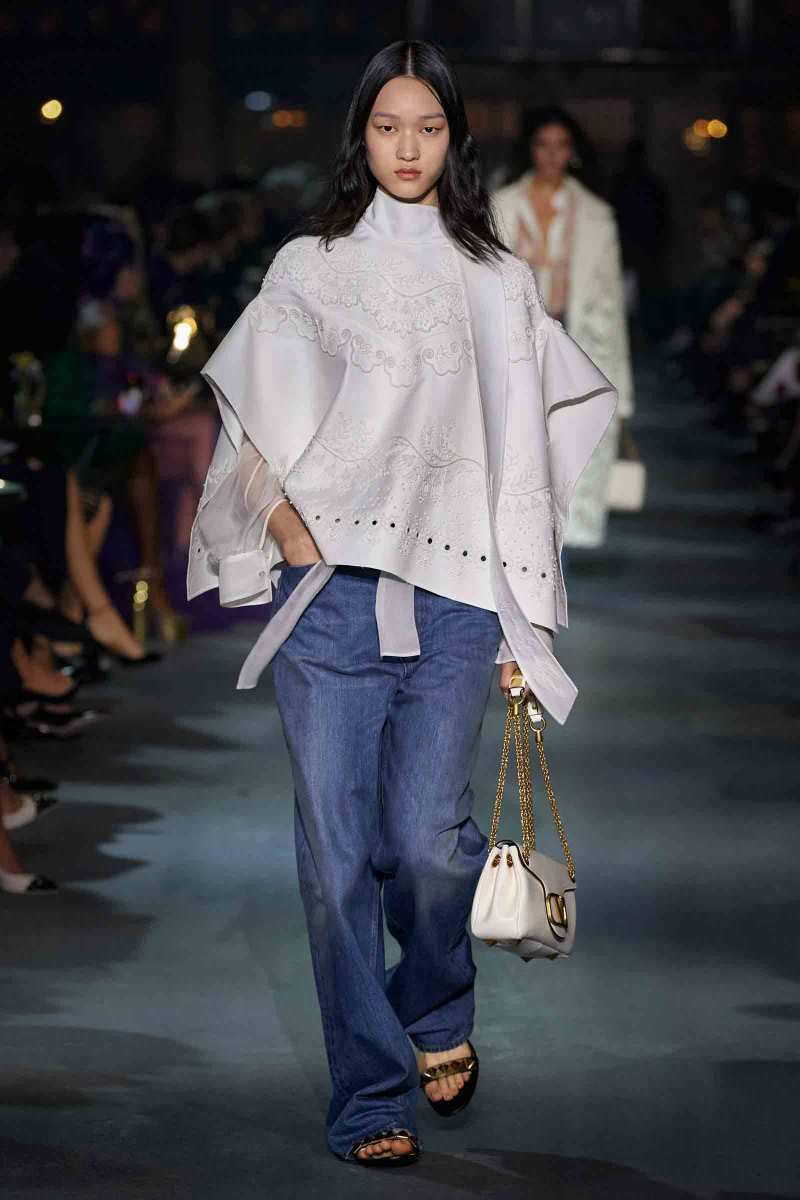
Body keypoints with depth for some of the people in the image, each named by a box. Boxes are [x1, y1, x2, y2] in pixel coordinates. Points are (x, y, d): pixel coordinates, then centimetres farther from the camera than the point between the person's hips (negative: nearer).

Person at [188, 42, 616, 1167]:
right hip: (330, 593, 0)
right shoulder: (310, 268, 13)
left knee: (428, 836, -11)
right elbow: (253, 424, 8)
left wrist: (521, 616, 7)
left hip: (453, 596, 0)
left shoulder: (497, 280, 15)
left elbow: (522, 451, 13)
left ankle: (438, 1008, 20)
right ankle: (370, 1096, 5)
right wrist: (290, 526, -7)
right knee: (339, 847, -4)